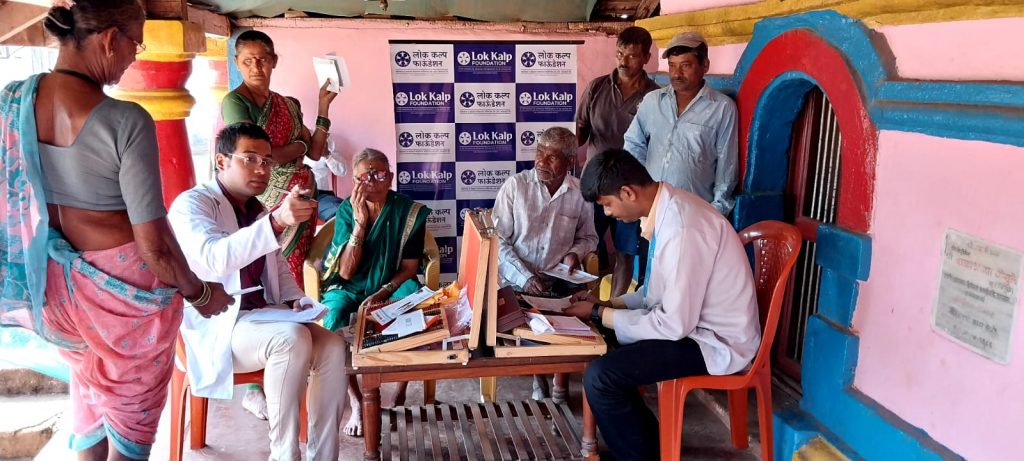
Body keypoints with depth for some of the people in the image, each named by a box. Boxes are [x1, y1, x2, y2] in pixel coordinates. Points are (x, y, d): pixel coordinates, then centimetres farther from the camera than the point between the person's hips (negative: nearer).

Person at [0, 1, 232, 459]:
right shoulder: (125, 121, -25)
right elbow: (154, 244, -23)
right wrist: (200, 292, -6)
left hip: (52, 283, 6)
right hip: (122, 283, -6)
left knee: (90, 395, 31)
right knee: (131, 413, 17)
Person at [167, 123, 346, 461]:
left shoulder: (259, 211, 16)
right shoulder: (192, 204, -9)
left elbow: (279, 268, 26)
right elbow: (215, 258, -30)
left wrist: (296, 300, 4)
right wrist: (276, 222, -44)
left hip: (262, 316, 7)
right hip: (215, 326, -7)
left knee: (332, 345, -17)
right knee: (293, 338, -32)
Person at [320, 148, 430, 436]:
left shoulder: (409, 211, -8)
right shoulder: (346, 211, -7)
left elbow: (409, 267, -5)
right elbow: (346, 272, -15)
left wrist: (382, 293, -21)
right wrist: (360, 221, -23)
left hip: (393, 286, 0)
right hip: (350, 288, 0)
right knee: (332, 321, -32)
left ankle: (401, 391, -11)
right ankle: (356, 403, -20)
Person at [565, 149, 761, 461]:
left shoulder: (682, 229, -29)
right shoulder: (668, 206, 1)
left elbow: (674, 324, -25)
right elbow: (661, 292, 14)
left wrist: (600, 314, -15)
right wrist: (610, 304, 2)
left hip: (715, 342, -9)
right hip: (692, 321, 10)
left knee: (599, 376, -18)